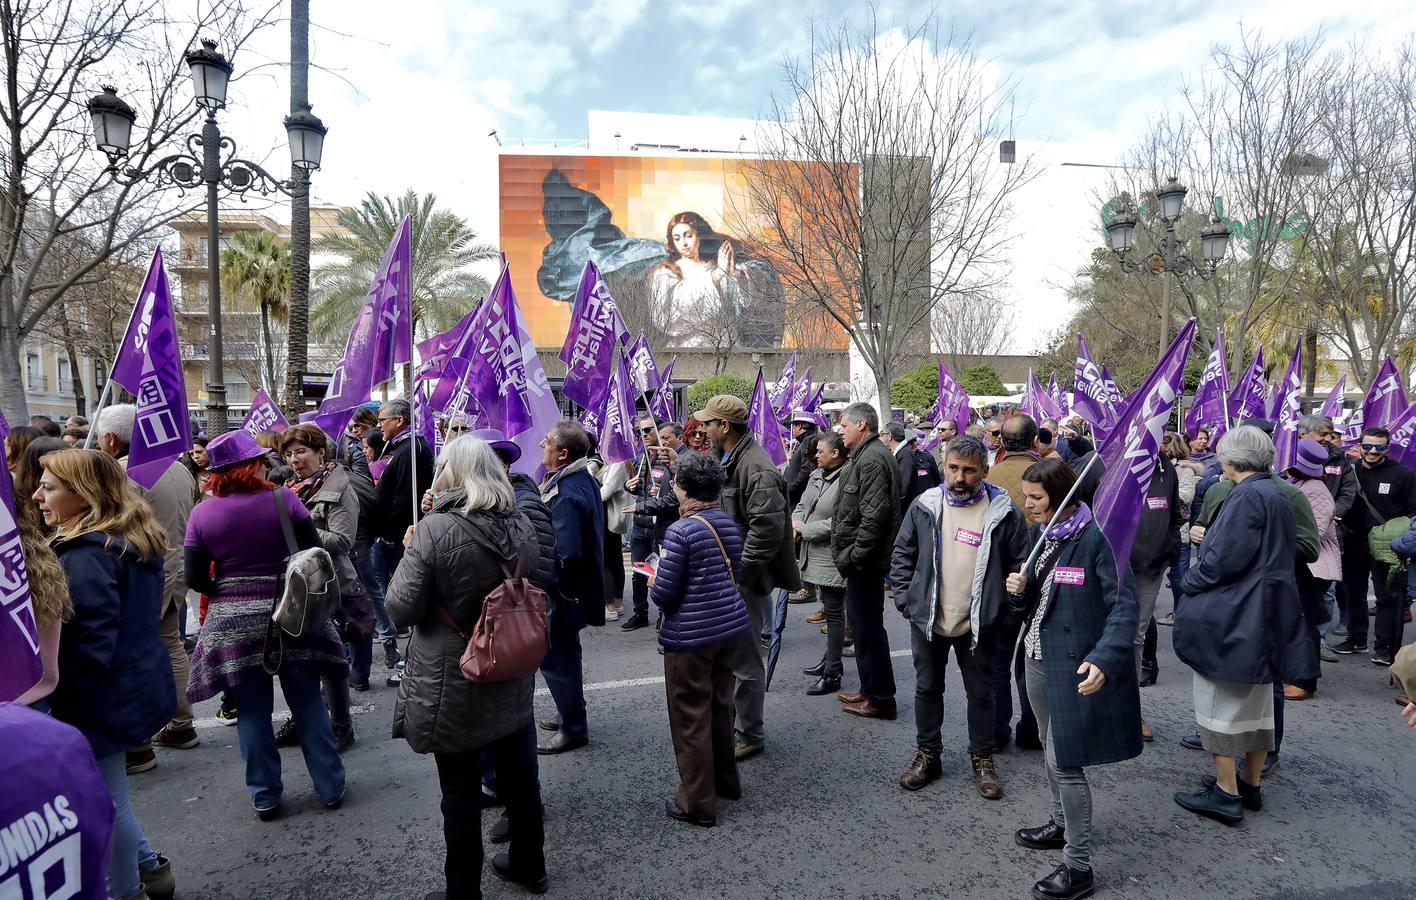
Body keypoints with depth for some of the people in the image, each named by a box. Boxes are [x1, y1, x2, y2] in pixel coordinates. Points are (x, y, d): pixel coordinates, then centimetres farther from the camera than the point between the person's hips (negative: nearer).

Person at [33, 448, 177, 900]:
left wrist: (62, 704, -14)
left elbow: (88, 644, -26)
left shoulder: (85, 555, -24)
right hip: (141, 684, 9)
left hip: (103, 697, -9)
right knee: (107, 792, 24)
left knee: (105, 799, 9)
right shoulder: (136, 541, 6)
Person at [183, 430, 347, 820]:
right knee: (308, 704, 11)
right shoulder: (283, 499, -8)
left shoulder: (201, 514, -4)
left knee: (252, 711, 12)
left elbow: (195, 579, -3)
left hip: (232, 623, 1)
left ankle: (265, 795, 22)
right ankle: (331, 787, 20)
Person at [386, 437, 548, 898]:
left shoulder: (434, 530, -21)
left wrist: (409, 554, -2)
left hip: (453, 684, -5)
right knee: (519, 774, 20)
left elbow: (401, 609, -16)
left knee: (461, 791, 10)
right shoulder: (522, 525, -3)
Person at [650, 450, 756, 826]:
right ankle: (726, 780, 38)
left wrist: (657, 577, 4)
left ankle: (698, 802, 18)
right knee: (720, 705, 23)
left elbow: (662, 595, -17)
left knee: (691, 717, 7)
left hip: (692, 636, -7)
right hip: (732, 626, 7)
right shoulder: (729, 522, 3)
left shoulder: (681, 531, -18)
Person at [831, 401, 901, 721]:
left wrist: (855, 555, -20)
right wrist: (848, 554, 18)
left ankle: (880, 699, 9)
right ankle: (870, 689, 30)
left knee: (868, 628, -2)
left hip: (866, 561, -11)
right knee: (862, 624, 18)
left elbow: (874, 515, -25)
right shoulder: (864, 457, 17)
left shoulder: (873, 459, -18)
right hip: (862, 561, 11)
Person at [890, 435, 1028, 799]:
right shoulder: (925, 506, -3)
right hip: (927, 619, 2)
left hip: (977, 623, -2)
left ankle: (982, 758, 31)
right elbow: (902, 555, 4)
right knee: (927, 688, 15)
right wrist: (906, 600, -1)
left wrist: (1006, 616, -5)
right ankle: (928, 754, 31)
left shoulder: (1003, 511, -9)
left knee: (981, 692, 13)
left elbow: (1020, 565, -3)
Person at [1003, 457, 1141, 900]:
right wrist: (1018, 588, -8)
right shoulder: (1038, 533, 5)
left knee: (1064, 760, -4)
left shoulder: (1092, 538, -18)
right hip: (1038, 656, 8)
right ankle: (1062, 824, 42)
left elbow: (1124, 604, -19)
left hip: (1075, 665, -8)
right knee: (1050, 747, 22)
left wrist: (1104, 658, -31)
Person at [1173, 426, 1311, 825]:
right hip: (1267, 617, 10)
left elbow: (1224, 557, -23)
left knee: (1221, 700, 0)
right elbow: (1275, 554, 16)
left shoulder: (1247, 496, -19)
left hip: (1231, 617, -10)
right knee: (1258, 699, 17)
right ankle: (1251, 784, 29)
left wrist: (1191, 583, -8)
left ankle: (1226, 793, 6)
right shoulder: (1278, 496, 11)